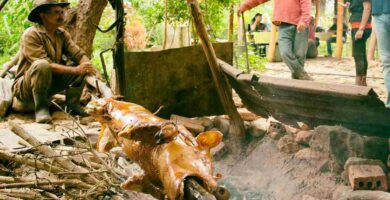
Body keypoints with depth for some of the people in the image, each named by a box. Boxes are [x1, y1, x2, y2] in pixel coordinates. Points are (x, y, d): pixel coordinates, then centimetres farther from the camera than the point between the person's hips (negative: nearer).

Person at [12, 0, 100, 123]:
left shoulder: (62, 34, 2)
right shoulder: (30, 35, -20)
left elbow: (79, 54, -7)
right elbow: (47, 64, -28)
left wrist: (92, 71, -27)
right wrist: (75, 70, -33)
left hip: (49, 84, 7)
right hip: (25, 87, -7)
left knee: (82, 69, -5)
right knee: (42, 65, -37)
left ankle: (73, 104, 0)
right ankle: (41, 108, -25)